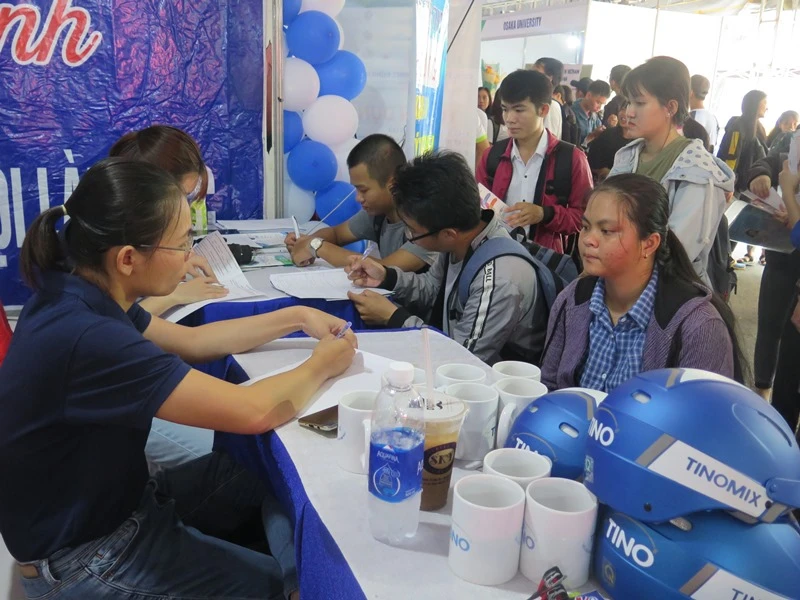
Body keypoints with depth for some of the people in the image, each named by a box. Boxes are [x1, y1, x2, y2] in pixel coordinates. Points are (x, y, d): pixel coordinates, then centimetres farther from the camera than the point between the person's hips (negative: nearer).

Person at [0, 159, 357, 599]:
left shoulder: (78, 293, -8)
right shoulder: (85, 340, -36)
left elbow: (189, 341, 7)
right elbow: (255, 412, -34)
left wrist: (297, 318, 3)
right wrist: (320, 366, -14)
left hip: (106, 501, 8)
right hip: (82, 561, -8)